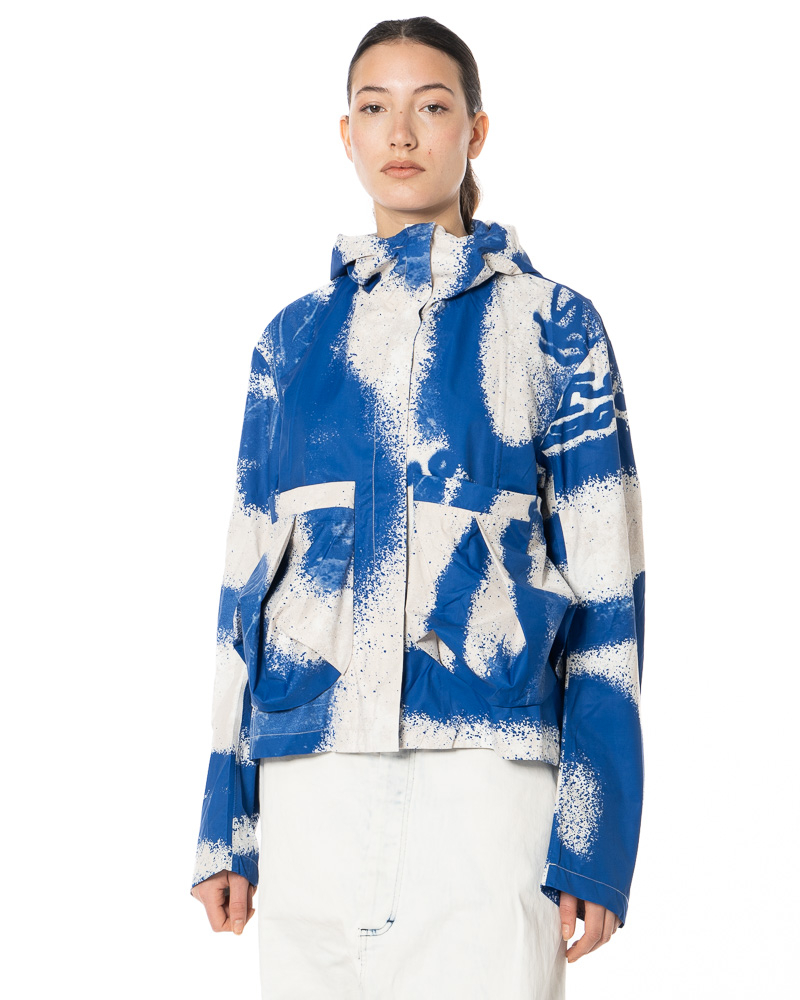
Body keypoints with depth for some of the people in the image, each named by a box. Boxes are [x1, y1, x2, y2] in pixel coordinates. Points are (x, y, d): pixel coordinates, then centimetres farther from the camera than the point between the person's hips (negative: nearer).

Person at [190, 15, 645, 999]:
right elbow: (248, 582, 15)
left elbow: (603, 585, 2)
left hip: (486, 775, -3)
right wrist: (225, 822, 11)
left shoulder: (550, 325, 6)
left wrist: (594, 836, -5)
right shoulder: (295, 338, 15)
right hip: (311, 788, 3)